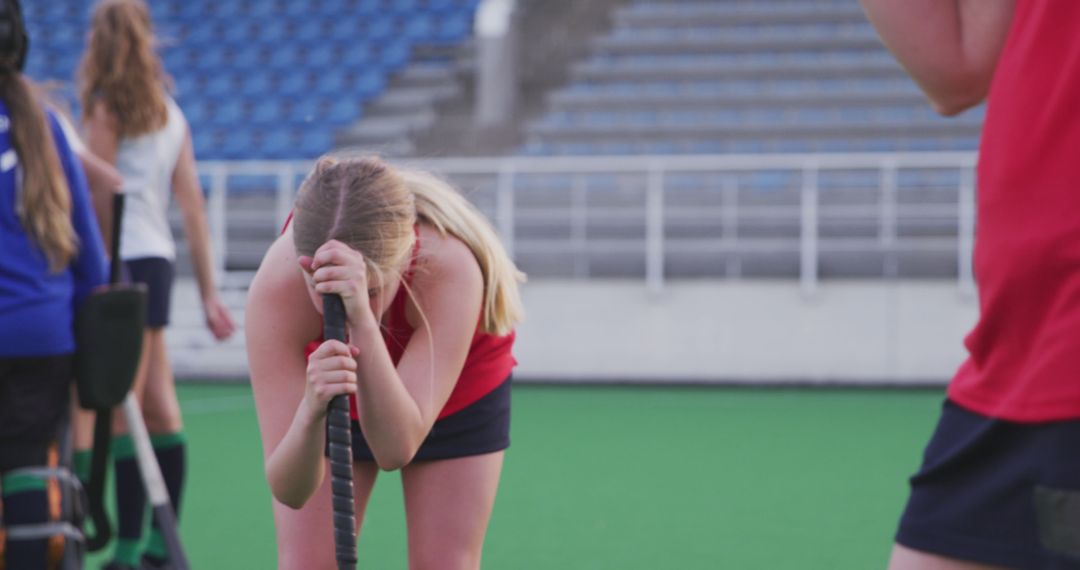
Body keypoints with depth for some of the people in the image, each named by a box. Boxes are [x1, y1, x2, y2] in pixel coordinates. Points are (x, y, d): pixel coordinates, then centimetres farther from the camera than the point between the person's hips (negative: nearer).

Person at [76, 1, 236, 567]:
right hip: (159, 259, 7)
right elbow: (192, 207, 13)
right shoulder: (170, 113, 14)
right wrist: (208, 292, 14)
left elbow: (100, 202, -10)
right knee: (158, 406, 11)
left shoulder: (104, 109, -6)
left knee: (123, 411, -8)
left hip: (124, 261, -7)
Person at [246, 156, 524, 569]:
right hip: (327, 396, 1)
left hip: (457, 394, 0)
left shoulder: (449, 267, -41)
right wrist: (311, 413, -61)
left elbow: (396, 447, -46)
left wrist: (362, 320, -58)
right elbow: (288, 490, -40)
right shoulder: (275, 288, -38)